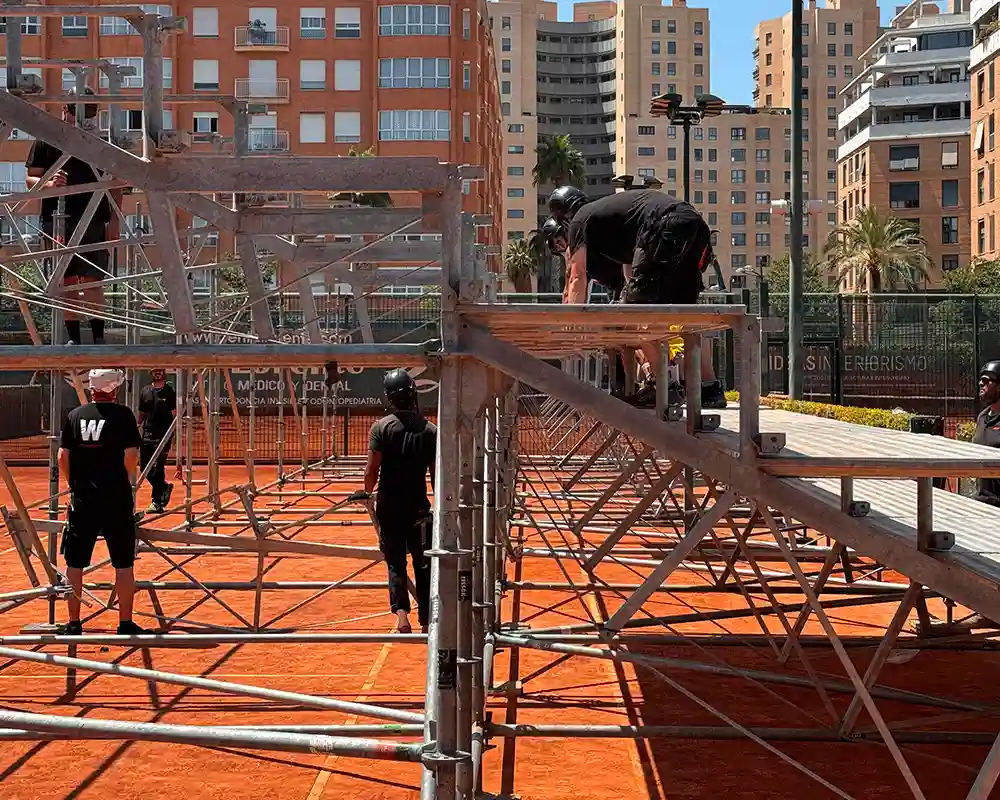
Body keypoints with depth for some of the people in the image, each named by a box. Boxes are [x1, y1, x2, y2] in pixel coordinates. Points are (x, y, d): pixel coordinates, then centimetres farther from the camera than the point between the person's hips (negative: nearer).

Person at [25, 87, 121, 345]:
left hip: (94, 222, 0)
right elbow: (30, 179, 6)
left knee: (92, 281, -7)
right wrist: (48, 183, -17)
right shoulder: (46, 142, 7)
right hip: (57, 221, 1)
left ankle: (98, 336, 0)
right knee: (66, 283, 3)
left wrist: (113, 220, 1)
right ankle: (73, 338, 10)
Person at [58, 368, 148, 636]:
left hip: (82, 499, 3)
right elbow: (131, 455, -10)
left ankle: (73, 623, 15)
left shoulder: (75, 415, 5)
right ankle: (125, 624, 7)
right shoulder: (123, 414, -4)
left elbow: (63, 457, 4)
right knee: (123, 563, 6)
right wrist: (126, 483, 7)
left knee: (75, 563, 10)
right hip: (116, 499, -3)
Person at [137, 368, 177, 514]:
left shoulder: (170, 392, -2)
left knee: (158, 469, -7)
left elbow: (175, 416, -5)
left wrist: (170, 437, -12)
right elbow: (141, 414, 17)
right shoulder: (145, 391, 11)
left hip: (163, 435, -5)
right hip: (147, 434, 5)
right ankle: (165, 487, 29)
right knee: (145, 468, 6)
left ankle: (157, 502, 0)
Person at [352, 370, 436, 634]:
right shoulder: (430, 430, -2)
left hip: (389, 506, -1)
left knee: (395, 563, 8)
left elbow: (372, 468, -11)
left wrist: (367, 492, 8)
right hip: (418, 507, 1)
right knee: (423, 565, 11)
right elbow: (436, 473, 0)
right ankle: (426, 620, 14)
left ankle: (401, 612, -13)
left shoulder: (382, 427, -8)